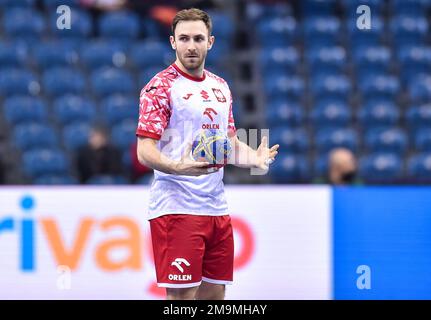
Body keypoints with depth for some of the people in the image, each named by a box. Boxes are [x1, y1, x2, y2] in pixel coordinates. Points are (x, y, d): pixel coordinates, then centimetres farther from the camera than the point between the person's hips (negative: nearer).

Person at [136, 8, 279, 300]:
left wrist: (254, 158, 2)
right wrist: (180, 167, -32)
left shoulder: (220, 87, 15)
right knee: (181, 296, -8)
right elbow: (145, 151, -13)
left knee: (214, 293, 9)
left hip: (216, 208, 7)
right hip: (176, 207, -7)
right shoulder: (160, 87, -7)